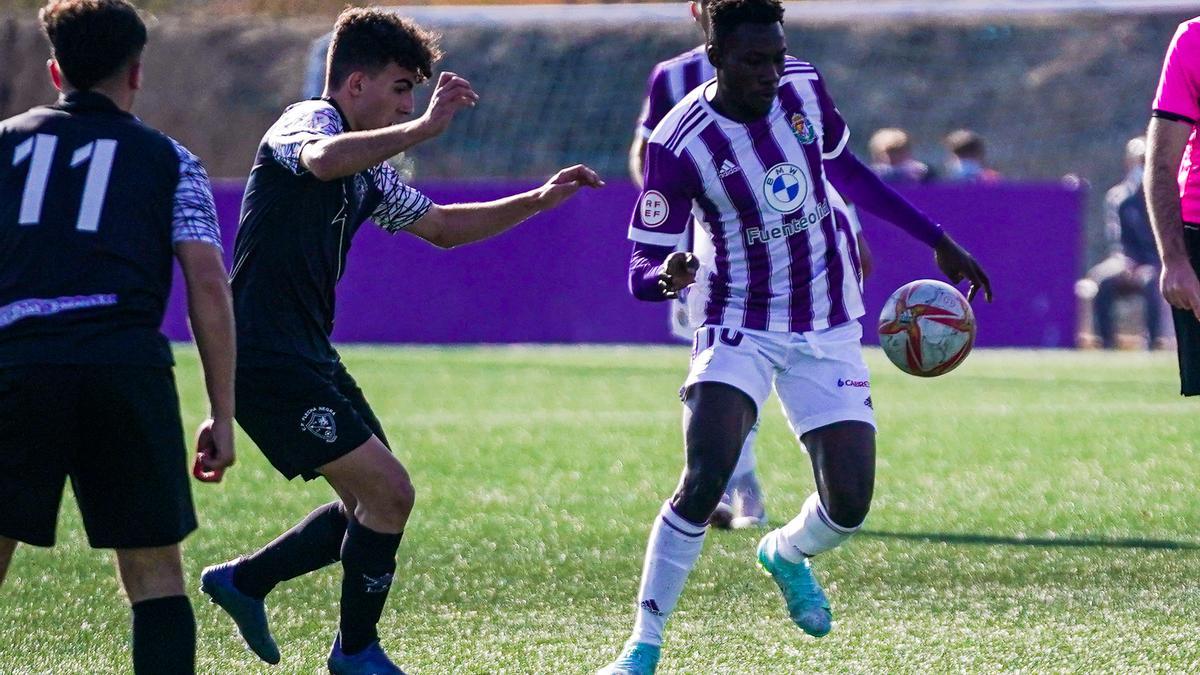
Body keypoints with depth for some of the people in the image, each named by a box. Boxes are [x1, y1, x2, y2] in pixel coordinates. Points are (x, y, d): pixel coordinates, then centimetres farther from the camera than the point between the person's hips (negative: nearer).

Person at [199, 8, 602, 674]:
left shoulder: (368, 171, 18)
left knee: (372, 503, 15)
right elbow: (325, 160, -37)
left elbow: (440, 227, 31)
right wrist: (425, 127, -39)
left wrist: (539, 200, 21)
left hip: (309, 357, 10)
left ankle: (241, 580, 28)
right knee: (387, 492, -12)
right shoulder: (307, 122, -11)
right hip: (266, 360, -10)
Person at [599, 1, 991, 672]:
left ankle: (787, 553, 33)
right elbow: (640, 272, -14)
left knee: (848, 505, -4)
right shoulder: (680, 143, -18)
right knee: (704, 480, -25)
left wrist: (940, 241, 18)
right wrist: (668, 275, -39)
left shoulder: (804, 88, -4)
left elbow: (846, 170, 16)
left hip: (828, 330, 4)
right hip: (740, 330, -4)